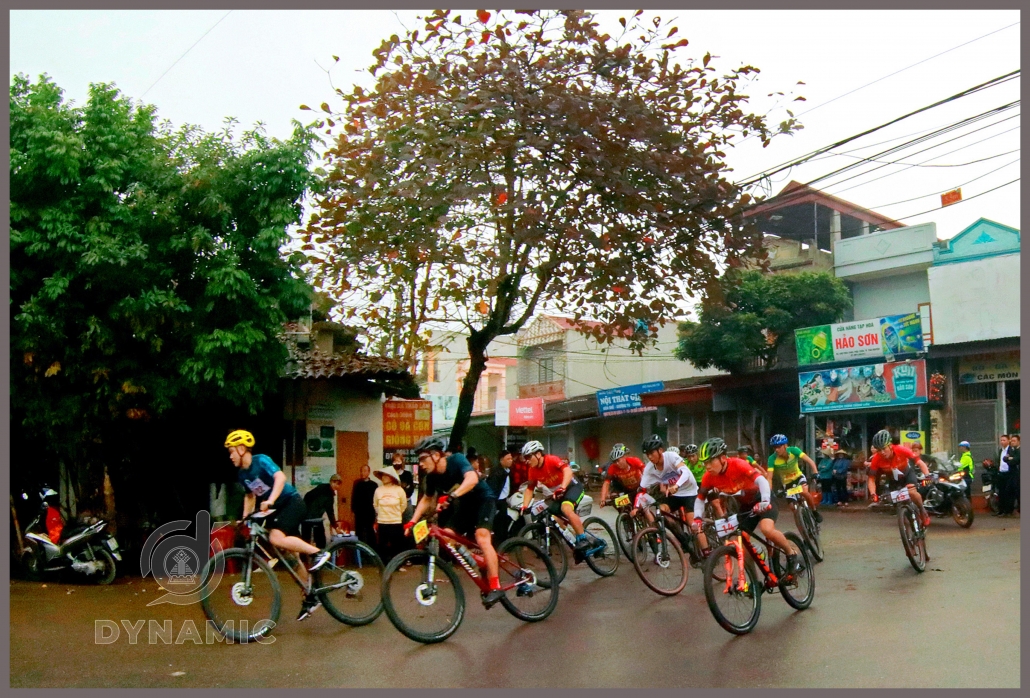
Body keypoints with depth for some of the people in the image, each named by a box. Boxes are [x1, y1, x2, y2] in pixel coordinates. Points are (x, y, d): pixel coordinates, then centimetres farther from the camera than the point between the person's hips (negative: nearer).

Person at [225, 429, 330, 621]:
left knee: (276, 538, -31)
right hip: (276, 510, 8)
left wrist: (270, 500, -44)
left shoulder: (261, 460, -17)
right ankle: (310, 598, 16)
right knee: (291, 556, 8)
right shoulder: (242, 473, 6)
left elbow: (280, 477, -33)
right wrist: (245, 517, 9)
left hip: (292, 503, -8)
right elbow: (249, 495, 20)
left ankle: (317, 552, -17)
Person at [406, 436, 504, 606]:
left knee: (482, 538, -26)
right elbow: (427, 499, 8)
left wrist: (450, 497, -56)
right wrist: (413, 521, -3)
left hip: (483, 499, -7)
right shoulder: (432, 476, -8)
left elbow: (472, 479, -44)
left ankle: (495, 587, -23)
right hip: (464, 505, 7)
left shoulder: (456, 460, -26)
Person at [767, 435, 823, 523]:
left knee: (804, 492, -30)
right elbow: (769, 478, -29)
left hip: (798, 477, -1)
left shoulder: (793, 450, -26)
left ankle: (815, 511, -4)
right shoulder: (772, 459, -27)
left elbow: (809, 460, -30)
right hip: (786, 482, 1)